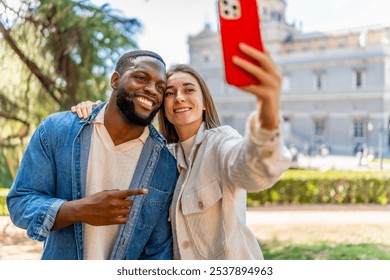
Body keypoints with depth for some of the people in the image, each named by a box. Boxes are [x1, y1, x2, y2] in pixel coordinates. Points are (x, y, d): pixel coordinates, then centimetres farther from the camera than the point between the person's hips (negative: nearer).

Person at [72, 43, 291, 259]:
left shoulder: (220, 140, -18)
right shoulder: (167, 156, 3)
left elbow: (252, 170, -39)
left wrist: (267, 122, -61)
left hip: (232, 263, -6)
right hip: (182, 265, 6)